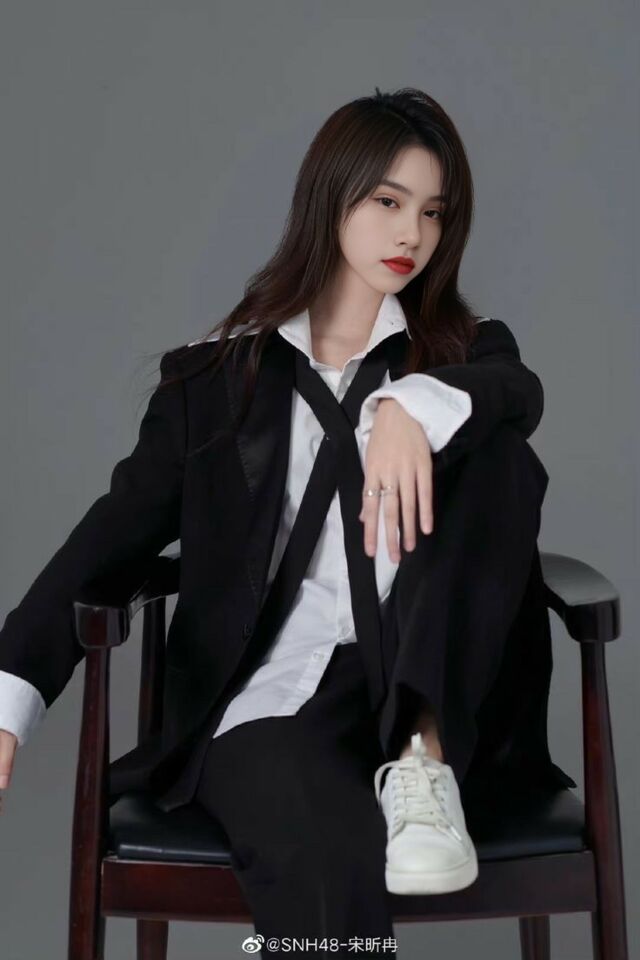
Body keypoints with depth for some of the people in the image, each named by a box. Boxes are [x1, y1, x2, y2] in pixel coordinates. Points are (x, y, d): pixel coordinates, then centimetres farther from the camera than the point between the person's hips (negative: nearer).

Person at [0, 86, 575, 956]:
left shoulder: (465, 350, 15)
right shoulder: (216, 375, 12)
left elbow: (522, 393, -10)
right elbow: (114, 536, 4)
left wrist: (415, 408, -32)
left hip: (438, 695, 3)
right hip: (273, 692, -2)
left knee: (491, 446, -23)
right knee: (333, 876, -36)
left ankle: (426, 759, -23)